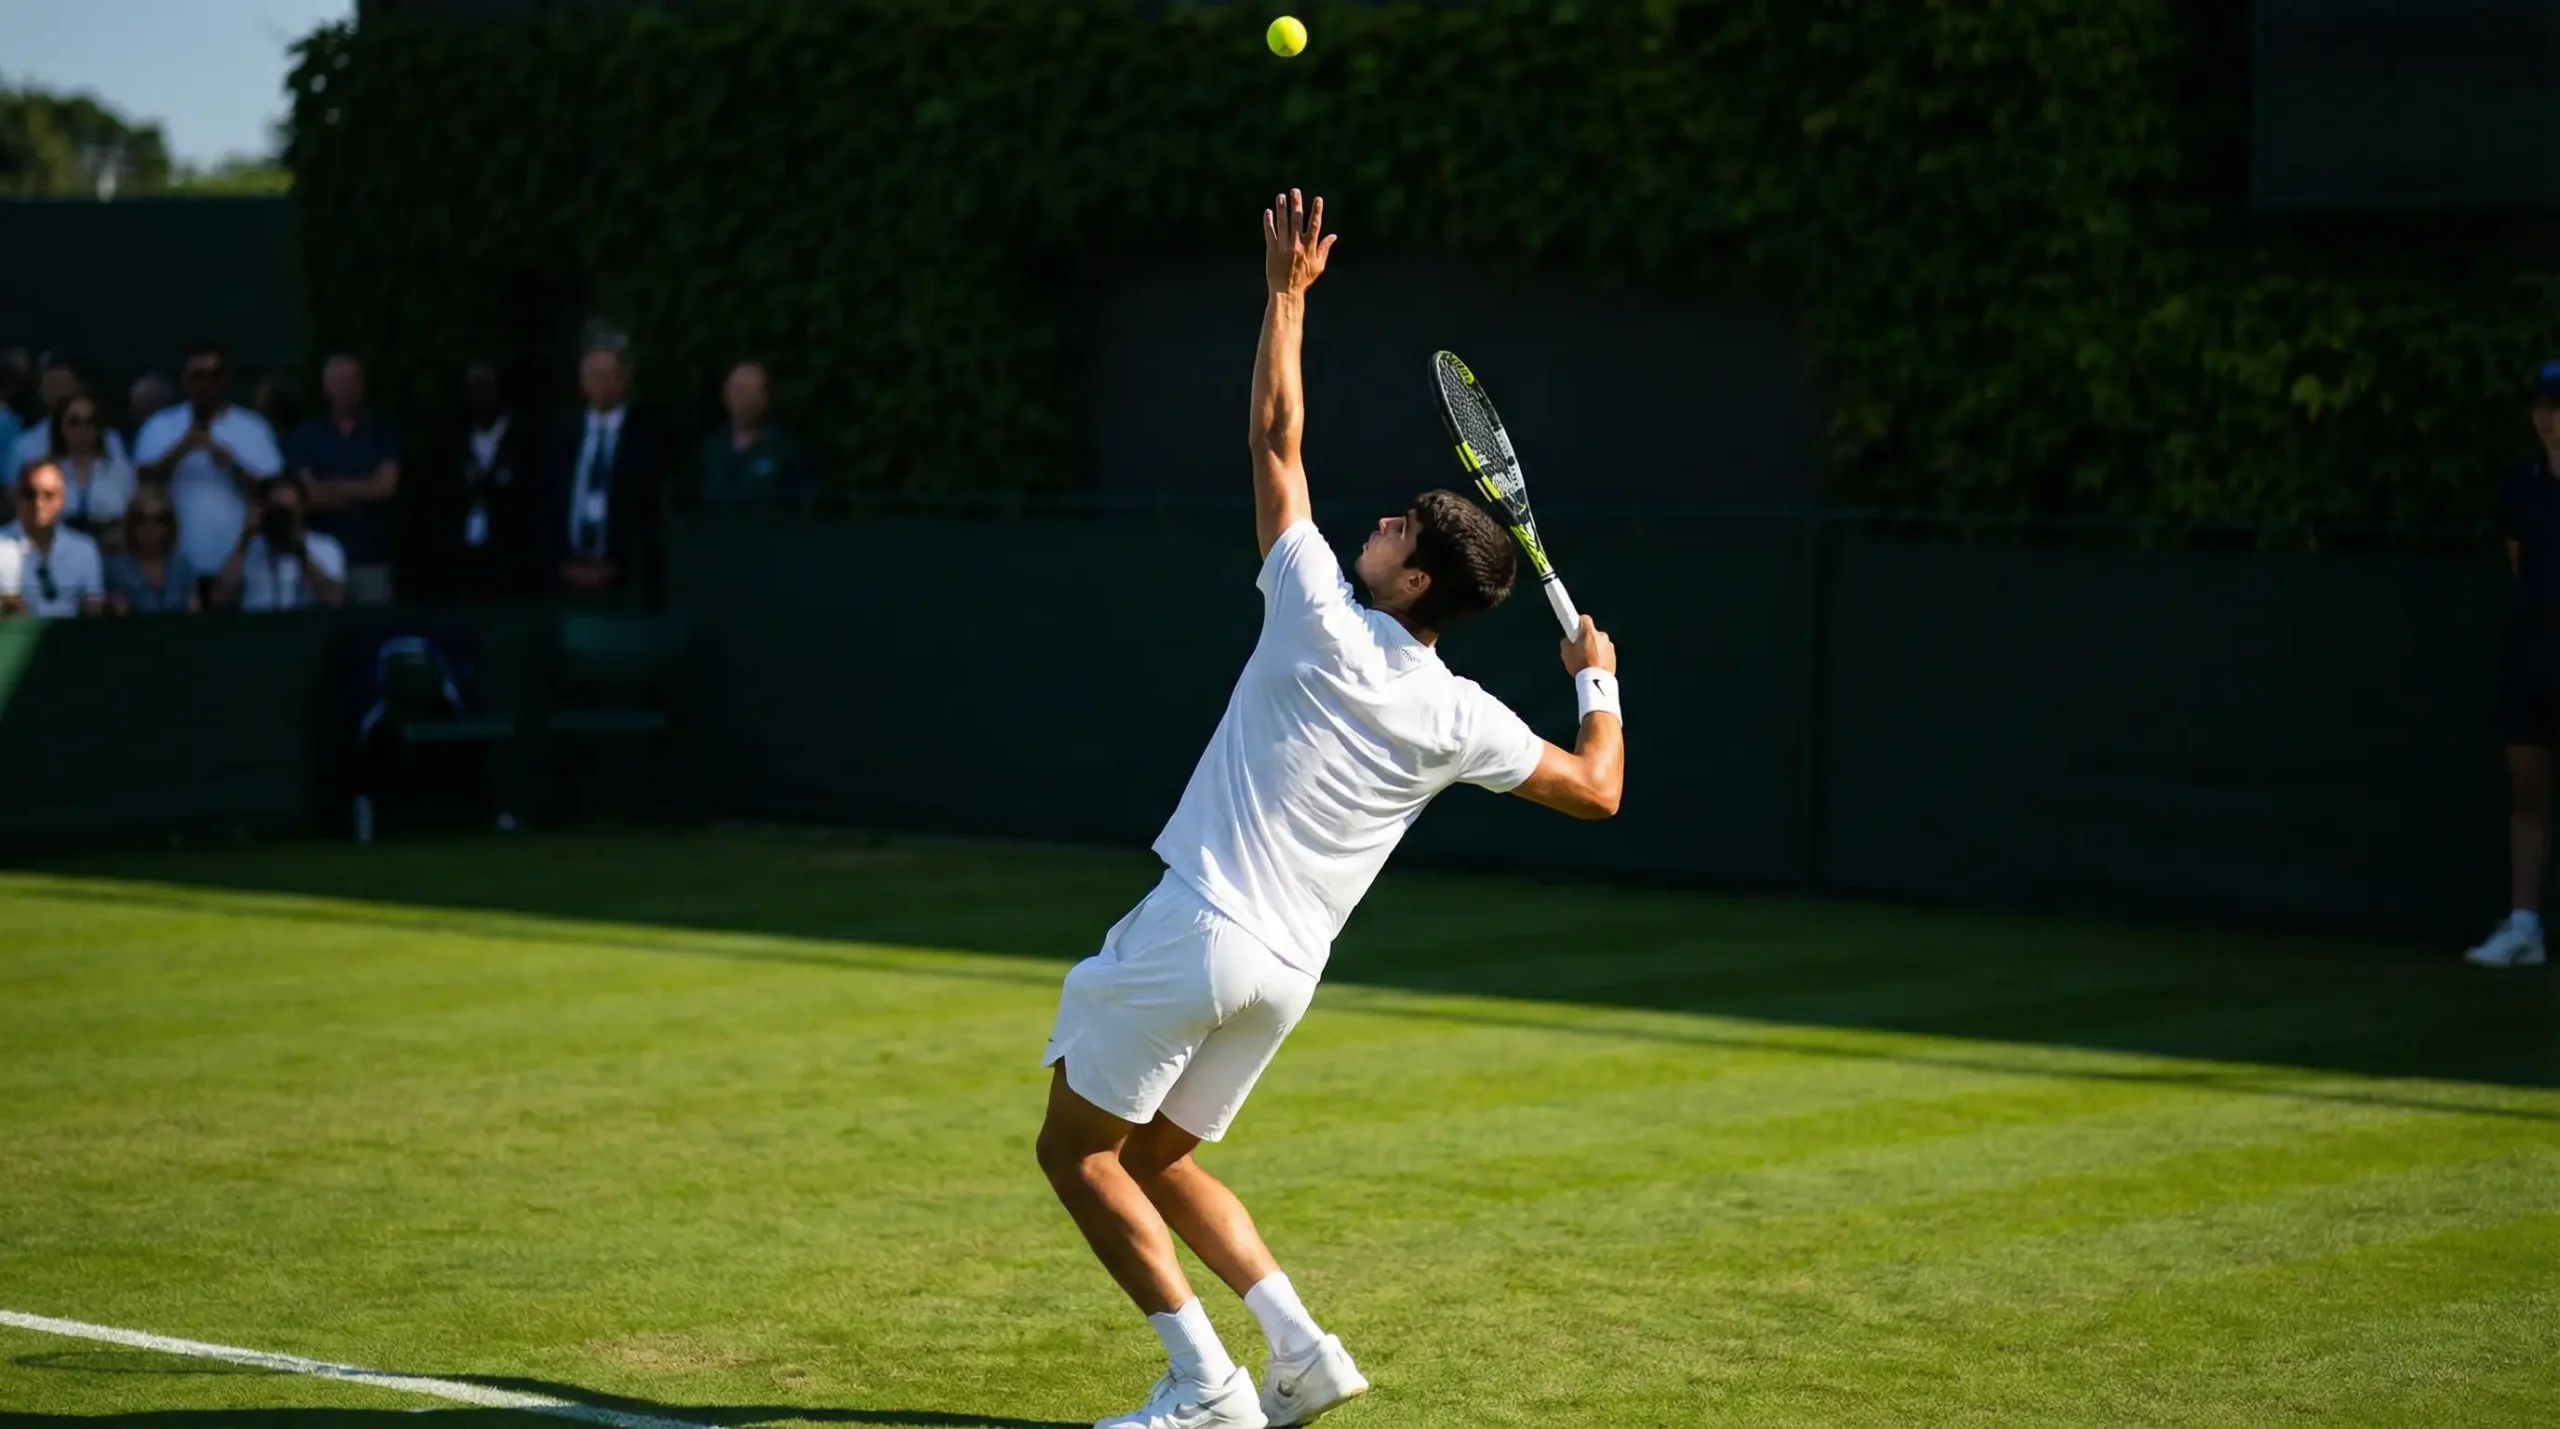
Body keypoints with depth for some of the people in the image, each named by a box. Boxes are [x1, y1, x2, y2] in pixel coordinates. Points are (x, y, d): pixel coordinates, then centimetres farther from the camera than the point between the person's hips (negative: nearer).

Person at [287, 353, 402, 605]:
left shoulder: (382, 432, 7)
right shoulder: (305, 436, 6)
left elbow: (386, 486, -3)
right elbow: (306, 494, -1)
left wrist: (332, 488, -1)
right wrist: (362, 491, -5)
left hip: (371, 557, 0)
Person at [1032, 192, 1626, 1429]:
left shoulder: (1322, 625, -12)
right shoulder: (1459, 720, 0)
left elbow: (1277, 442, -5)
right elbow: (1595, 789, 9)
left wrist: (1287, 296, 4)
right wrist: (1599, 680, 26)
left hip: (1197, 930, -6)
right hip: (1285, 972, 6)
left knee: (1077, 1150, 6)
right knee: (1154, 1160, 22)